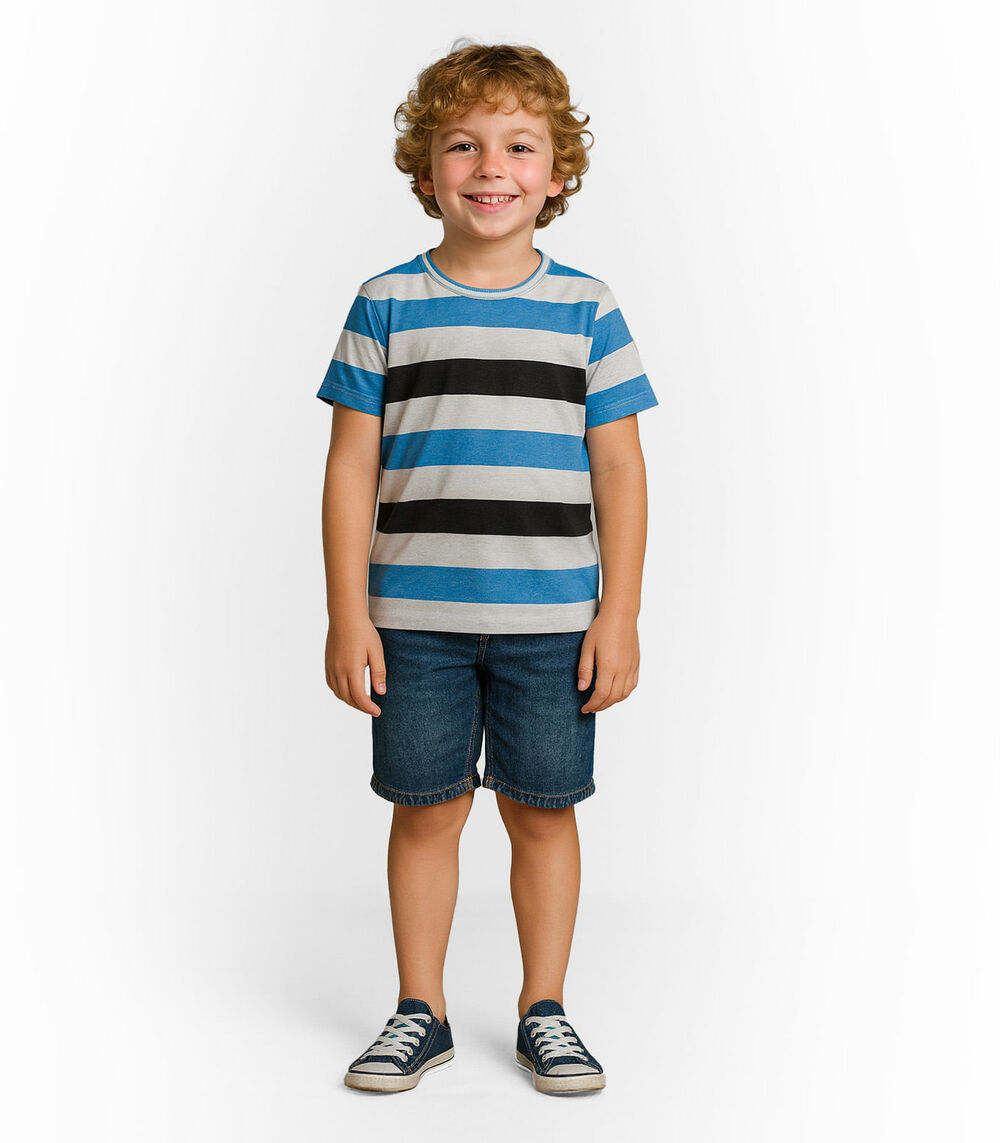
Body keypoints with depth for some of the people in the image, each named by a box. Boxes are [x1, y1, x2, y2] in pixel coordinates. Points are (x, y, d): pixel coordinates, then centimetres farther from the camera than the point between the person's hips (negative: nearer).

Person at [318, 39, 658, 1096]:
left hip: (552, 618, 0)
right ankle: (420, 1012, 24)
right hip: (416, 619, 0)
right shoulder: (387, 305, 2)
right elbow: (352, 467, 2)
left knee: (543, 809, 8)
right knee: (426, 808, 8)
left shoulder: (586, 308, 3)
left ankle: (543, 1010, 25)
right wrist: (347, 613, -3)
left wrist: (619, 616, -2)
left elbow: (619, 470, 3)